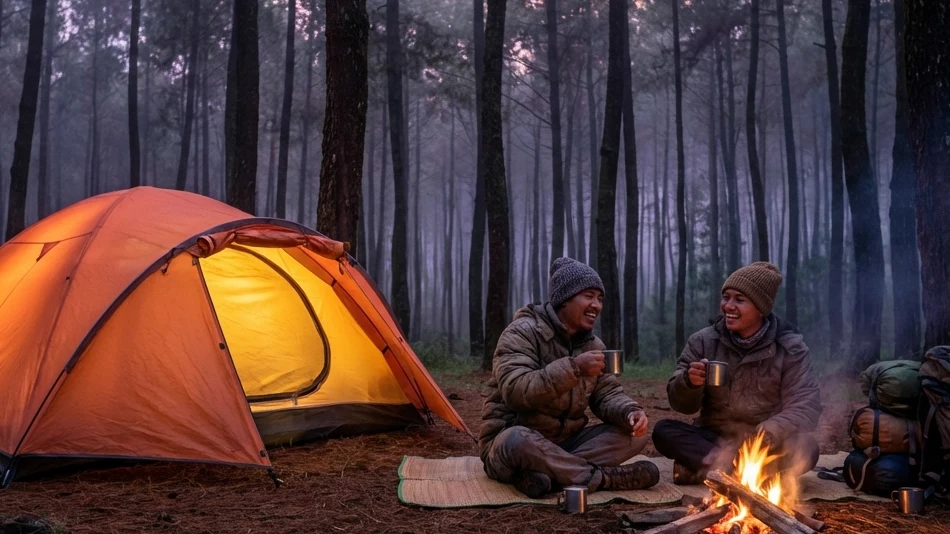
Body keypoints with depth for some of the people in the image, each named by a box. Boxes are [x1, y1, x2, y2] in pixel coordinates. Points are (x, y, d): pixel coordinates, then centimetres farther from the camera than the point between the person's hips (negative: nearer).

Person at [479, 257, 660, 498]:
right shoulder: (523, 332, -14)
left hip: (564, 443, 7)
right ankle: (607, 477, -27)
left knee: (635, 433, -11)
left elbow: (607, 394, 6)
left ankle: (550, 473, -28)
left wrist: (629, 412, -18)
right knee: (520, 441, -42)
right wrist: (574, 368, -36)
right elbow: (515, 391, -28)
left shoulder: (593, 344, 8)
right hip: (509, 442, -7)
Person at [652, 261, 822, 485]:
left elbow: (806, 407, -13)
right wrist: (689, 382, -25)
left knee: (805, 448, -32)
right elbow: (683, 405, 0)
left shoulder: (791, 348, -5)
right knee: (664, 431, -23)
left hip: (764, 446, -1)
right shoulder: (703, 341, 0)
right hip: (714, 439, 1)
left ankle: (704, 468, -25)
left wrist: (772, 430, -34)